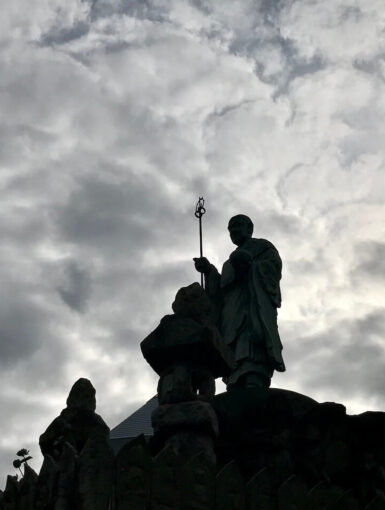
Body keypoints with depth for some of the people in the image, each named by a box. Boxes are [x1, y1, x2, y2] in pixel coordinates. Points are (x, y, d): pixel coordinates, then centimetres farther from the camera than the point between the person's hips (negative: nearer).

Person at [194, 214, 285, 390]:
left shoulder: (262, 246, 24)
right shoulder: (230, 262, 39)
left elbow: (274, 264, 4)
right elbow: (220, 288, 24)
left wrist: (249, 265, -6)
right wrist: (209, 270, 9)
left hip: (255, 299, -6)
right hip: (233, 310, 6)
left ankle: (255, 386, -50)